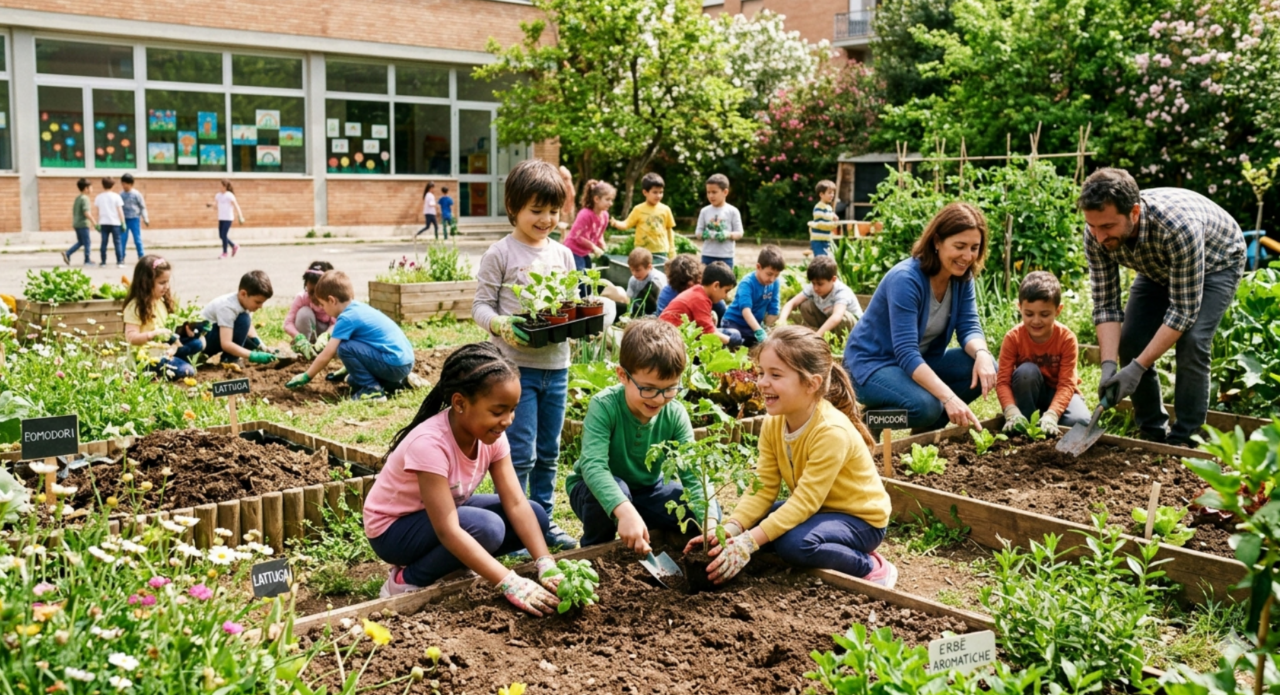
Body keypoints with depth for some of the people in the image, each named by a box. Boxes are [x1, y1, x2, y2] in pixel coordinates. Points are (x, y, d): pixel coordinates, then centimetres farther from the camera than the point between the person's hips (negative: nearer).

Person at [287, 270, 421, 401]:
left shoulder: (346, 318, -12)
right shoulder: (359, 308, 15)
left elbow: (326, 355, -10)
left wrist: (305, 377, 4)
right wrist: (345, 370, 39)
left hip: (395, 364, -10)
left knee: (344, 348, -14)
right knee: (353, 381, 23)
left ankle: (372, 389, -9)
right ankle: (399, 382, 17)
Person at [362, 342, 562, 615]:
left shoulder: (491, 434, -14)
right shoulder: (430, 443, -35)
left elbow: (516, 504, -17)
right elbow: (448, 531, -39)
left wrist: (546, 565, -31)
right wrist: (511, 583, -44)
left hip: (446, 511, 7)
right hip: (394, 527, -7)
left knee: (536, 516, -8)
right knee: (487, 528, -32)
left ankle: (449, 562, 4)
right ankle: (405, 581, -10)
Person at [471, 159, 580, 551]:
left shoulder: (562, 255, 9)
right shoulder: (500, 255, -5)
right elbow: (480, 306, -6)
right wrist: (501, 325, -26)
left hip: (556, 365, 5)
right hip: (515, 366, -5)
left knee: (548, 452, 14)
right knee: (521, 453, -3)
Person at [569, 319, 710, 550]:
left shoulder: (675, 415, -19)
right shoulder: (604, 406, -30)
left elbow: (693, 473, -24)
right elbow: (593, 465, -42)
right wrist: (625, 511, -59)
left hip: (648, 489, 4)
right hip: (598, 489, -3)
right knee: (616, 487, -37)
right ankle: (594, 550, -8)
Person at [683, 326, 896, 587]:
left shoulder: (832, 431, -30)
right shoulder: (773, 424, -8)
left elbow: (805, 502, -32)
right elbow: (763, 488, -10)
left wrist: (749, 542, -38)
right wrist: (730, 529, -28)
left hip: (860, 518, -8)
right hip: (817, 508, 8)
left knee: (795, 543, -33)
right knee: (750, 523, -9)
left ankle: (870, 566, -7)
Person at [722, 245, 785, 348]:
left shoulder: (775, 284, -7)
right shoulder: (747, 283, -23)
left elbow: (772, 311, -4)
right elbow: (746, 310, -37)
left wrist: (766, 331, -11)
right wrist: (759, 332, -48)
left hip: (754, 324, 7)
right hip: (734, 322, -7)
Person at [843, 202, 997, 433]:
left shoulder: (961, 276, -5)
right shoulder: (906, 279, -28)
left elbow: (968, 327, -7)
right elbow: (906, 354, -35)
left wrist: (981, 353, -32)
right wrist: (948, 397, -45)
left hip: (920, 361, 8)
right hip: (872, 363, -7)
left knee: (986, 369, -14)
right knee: (926, 405, -34)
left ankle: (928, 430, 4)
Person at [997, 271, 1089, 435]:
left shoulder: (1067, 338, -21)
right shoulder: (1013, 338, -20)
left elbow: (1066, 384, -25)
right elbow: (1003, 381, -23)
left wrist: (1051, 415, -42)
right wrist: (1012, 412, -42)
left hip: (1058, 392, 0)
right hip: (1030, 393, 0)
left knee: (1081, 421, -31)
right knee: (1027, 371, -33)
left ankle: (1044, 421, -1)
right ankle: (1028, 424, -17)